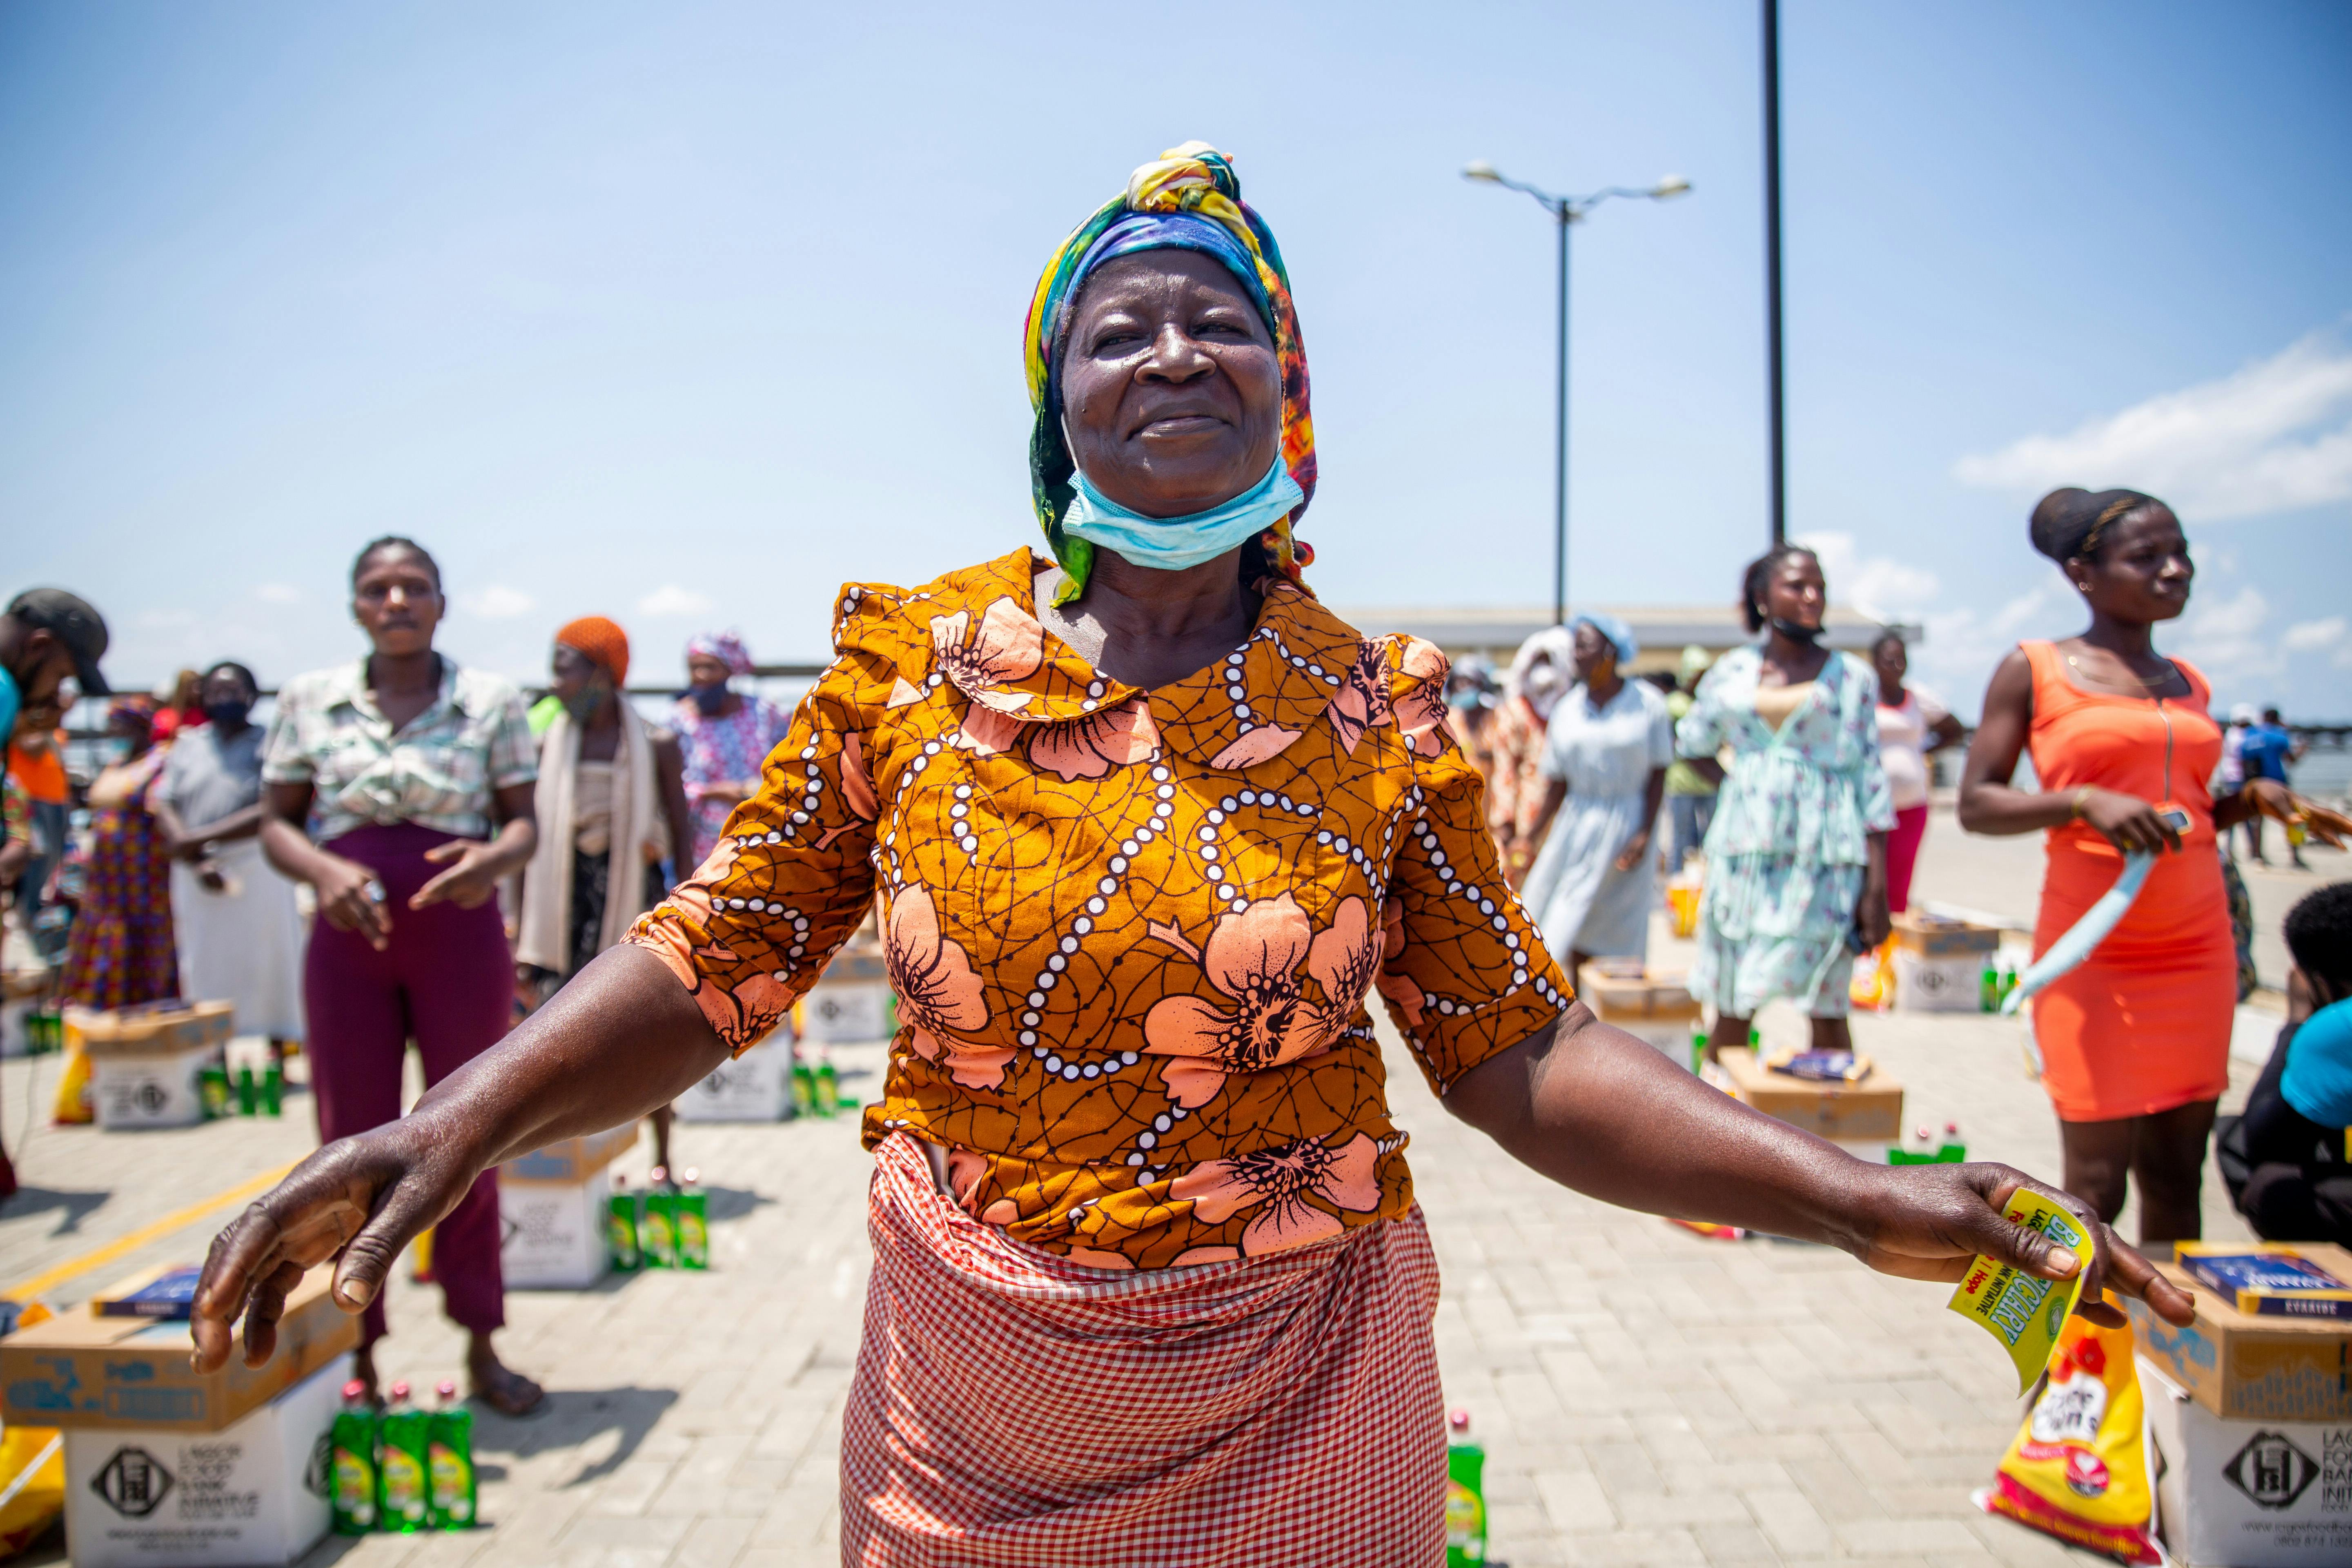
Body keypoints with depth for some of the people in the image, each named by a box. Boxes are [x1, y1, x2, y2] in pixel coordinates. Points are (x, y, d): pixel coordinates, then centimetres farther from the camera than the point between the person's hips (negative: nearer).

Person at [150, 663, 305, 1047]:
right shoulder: (188, 745, 11)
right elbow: (164, 806, 4)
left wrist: (202, 838, -17)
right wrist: (197, 862, -12)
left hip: (257, 871, -4)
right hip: (198, 875, 4)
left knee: (268, 963, 0)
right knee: (206, 972, 7)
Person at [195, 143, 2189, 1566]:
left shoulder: (1378, 708, -6)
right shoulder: (912, 656, -5)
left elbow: (1520, 1046, -5)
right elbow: (718, 953, -4)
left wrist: (1855, 1198, -16)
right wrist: (453, 1125, -18)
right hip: (968, 1396, 1)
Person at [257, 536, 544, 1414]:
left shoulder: (491, 702, 1)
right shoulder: (308, 700, 4)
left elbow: (523, 821, 3)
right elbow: (277, 823, 6)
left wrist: (493, 859, -20)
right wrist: (324, 871, -15)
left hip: (462, 935, 0)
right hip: (349, 940, 1)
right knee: (353, 1150, 5)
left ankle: (481, 1347, 21)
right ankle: (357, 1356, 18)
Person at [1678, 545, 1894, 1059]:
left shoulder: (1852, 677, 3)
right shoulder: (1733, 671, 8)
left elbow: (1871, 784, 0)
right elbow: (1692, 743, 23)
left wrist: (1876, 886, -5)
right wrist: (1734, 786, 5)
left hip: (1825, 858, -2)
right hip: (1745, 852, 2)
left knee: (1826, 1007, -2)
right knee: (1732, 1009, 5)